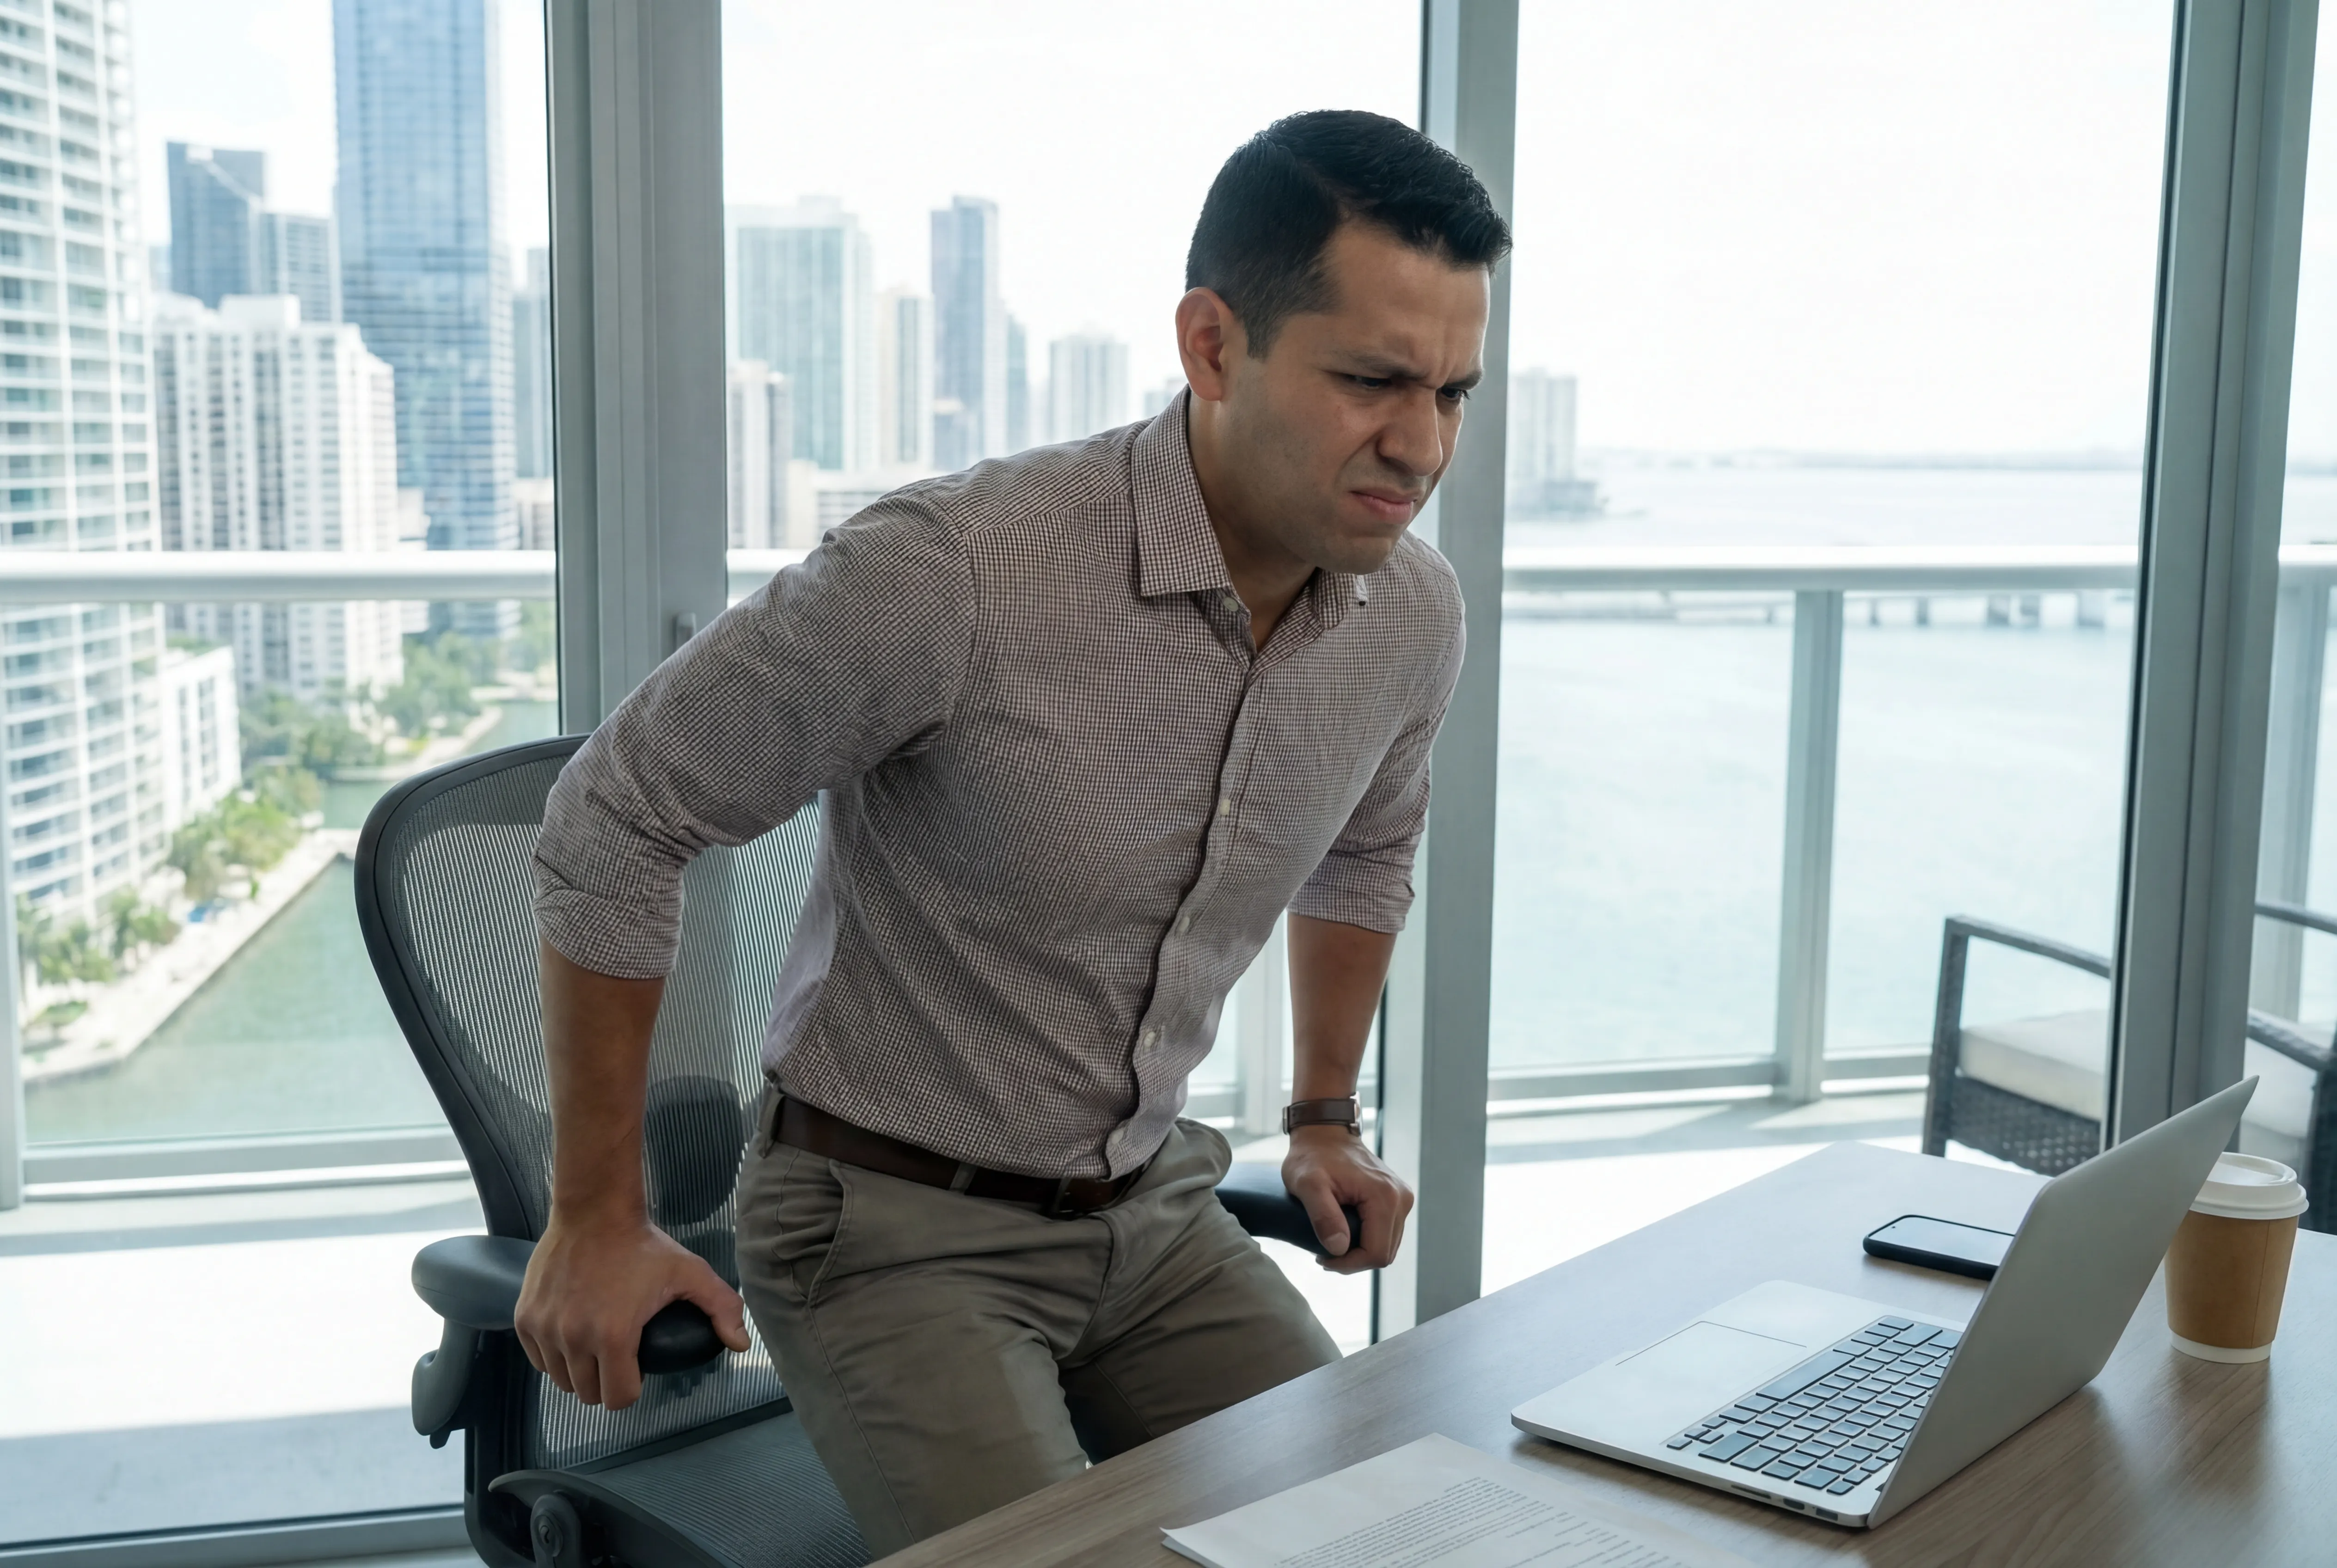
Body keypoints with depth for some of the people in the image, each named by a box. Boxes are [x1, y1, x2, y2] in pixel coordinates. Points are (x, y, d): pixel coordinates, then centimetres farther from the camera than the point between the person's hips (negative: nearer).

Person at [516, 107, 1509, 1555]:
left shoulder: (1414, 617, -6)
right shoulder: (952, 575, -28)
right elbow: (618, 821, -17)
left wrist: (1327, 1117, 19)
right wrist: (597, 1221, -11)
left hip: (1152, 1209, 6)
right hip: (892, 1225, -5)